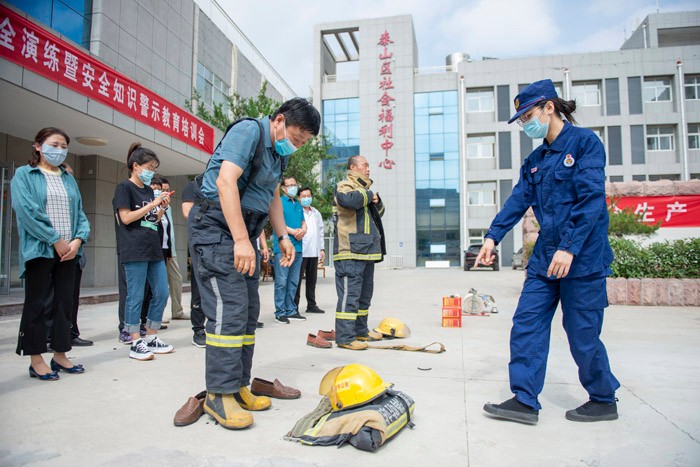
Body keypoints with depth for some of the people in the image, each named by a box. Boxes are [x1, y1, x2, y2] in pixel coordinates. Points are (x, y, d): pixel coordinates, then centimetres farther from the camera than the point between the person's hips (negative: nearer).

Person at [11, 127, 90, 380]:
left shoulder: (69, 179, 16)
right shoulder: (24, 175, 1)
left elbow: (79, 212, 12)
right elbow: (26, 210, -12)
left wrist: (78, 239, -5)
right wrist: (56, 240, -15)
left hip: (68, 250, 5)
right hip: (40, 249, -5)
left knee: (65, 302, 8)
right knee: (36, 303, 3)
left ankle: (60, 355, 18)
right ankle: (36, 360, 12)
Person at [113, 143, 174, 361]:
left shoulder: (149, 190, 19)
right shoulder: (124, 187, -1)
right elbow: (126, 218, -10)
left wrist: (162, 208, 3)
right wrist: (152, 204, -11)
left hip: (153, 249, 8)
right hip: (134, 251, -8)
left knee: (162, 293, 6)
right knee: (136, 296, -3)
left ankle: (151, 338, 17)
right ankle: (135, 343, 6)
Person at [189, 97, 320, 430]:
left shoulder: (277, 152, 17)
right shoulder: (249, 131, -11)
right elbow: (225, 181, -24)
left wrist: (283, 236, 20)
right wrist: (241, 240, -27)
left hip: (243, 235, 10)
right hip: (216, 226, -10)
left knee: (248, 311, 7)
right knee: (229, 309, -15)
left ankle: (238, 387, 16)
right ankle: (219, 394, -5)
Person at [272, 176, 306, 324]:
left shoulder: (298, 205, 21)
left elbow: (303, 223, 19)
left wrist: (303, 231, -4)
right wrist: (293, 231, -13)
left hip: (297, 247, 7)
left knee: (293, 281, 9)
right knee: (281, 281, -5)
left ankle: (291, 310, 16)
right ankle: (280, 312, 0)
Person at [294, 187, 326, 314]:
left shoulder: (316, 213, 18)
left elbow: (320, 231, 20)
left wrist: (322, 249, 16)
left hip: (314, 252, 6)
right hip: (301, 251, -6)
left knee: (312, 280, 10)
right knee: (297, 279, -3)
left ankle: (311, 305, 18)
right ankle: (294, 306, 3)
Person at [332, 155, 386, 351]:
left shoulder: (363, 189, 25)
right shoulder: (344, 186, -6)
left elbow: (379, 212, 30)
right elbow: (351, 200, -31)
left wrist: (377, 201, 8)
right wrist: (369, 194, -11)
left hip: (366, 250, 10)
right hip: (351, 252, -10)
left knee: (365, 292, 16)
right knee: (350, 293, -11)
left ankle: (360, 330, 28)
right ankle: (345, 337, -7)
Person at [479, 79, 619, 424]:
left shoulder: (585, 142, -6)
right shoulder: (535, 160, 15)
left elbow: (591, 200, -15)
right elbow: (518, 200, 6)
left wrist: (569, 247, -22)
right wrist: (493, 236, -6)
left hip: (583, 256, -7)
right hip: (545, 257, 7)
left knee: (582, 334, 4)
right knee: (526, 324, 2)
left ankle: (604, 400, 27)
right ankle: (525, 400, 11)